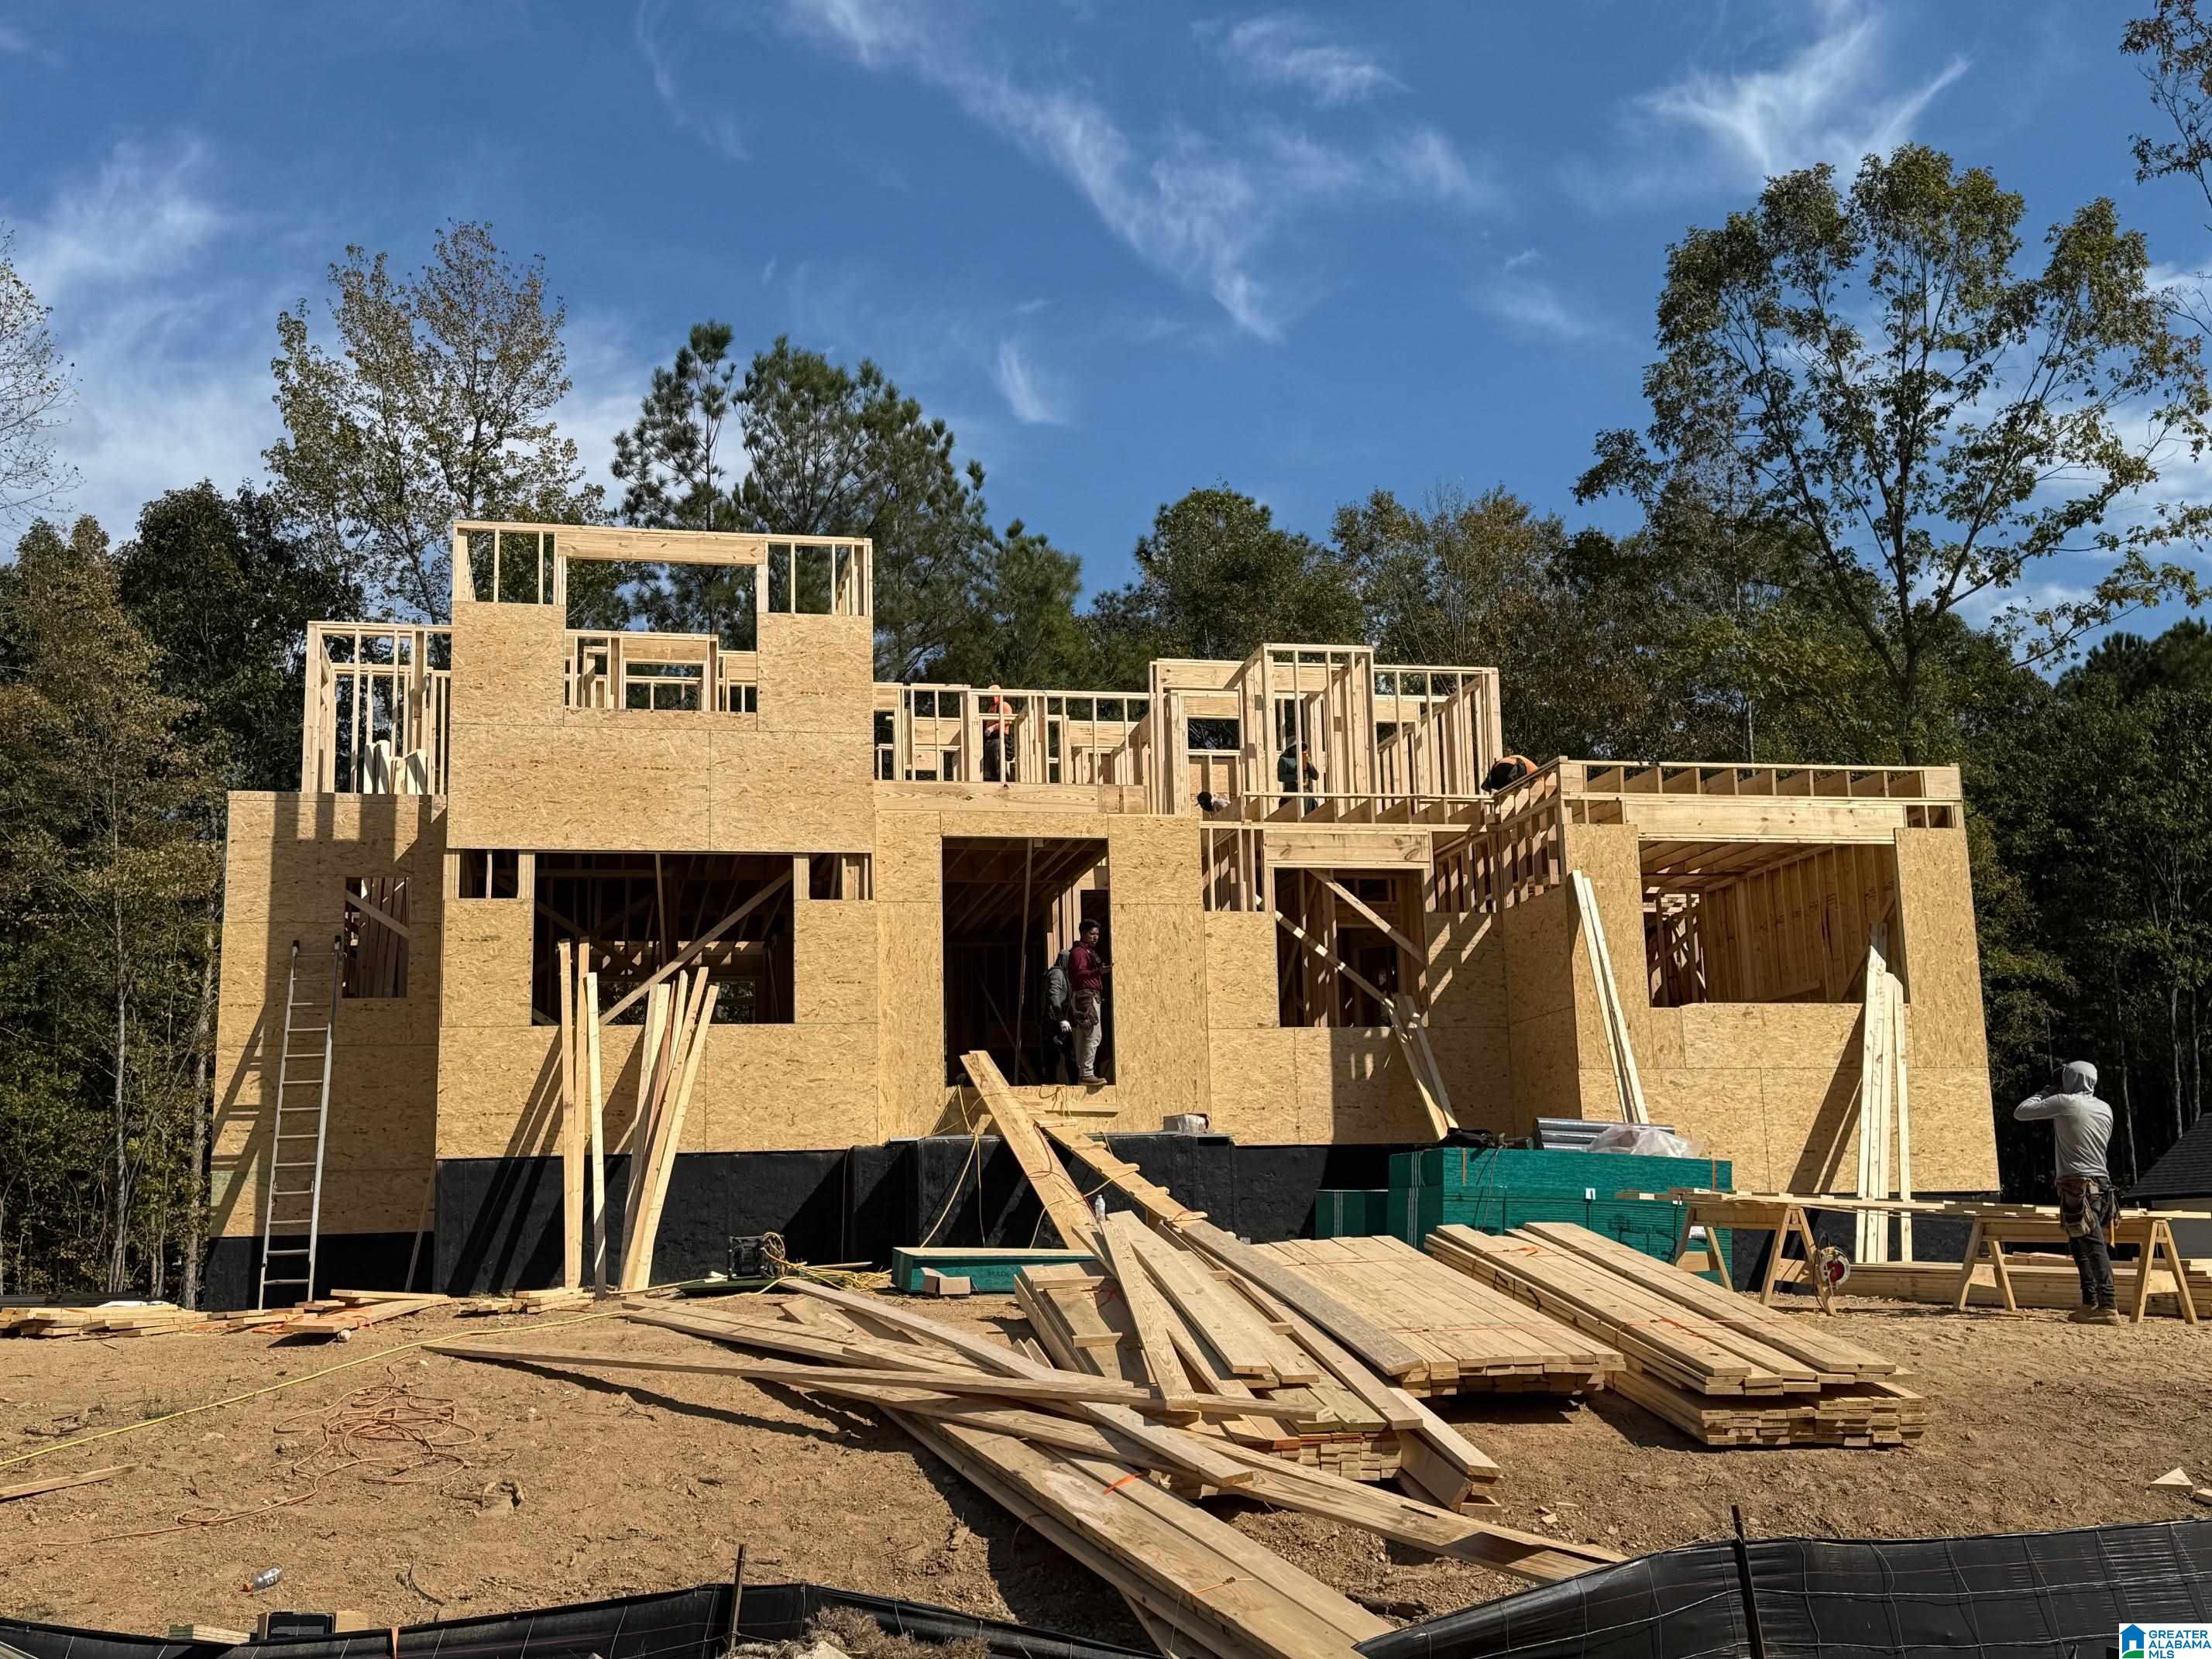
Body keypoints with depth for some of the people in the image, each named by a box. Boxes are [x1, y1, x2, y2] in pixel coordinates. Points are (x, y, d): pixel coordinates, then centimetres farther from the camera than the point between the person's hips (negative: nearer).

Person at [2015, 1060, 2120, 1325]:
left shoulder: (2065, 1103, -7)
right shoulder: (2105, 1109, 12)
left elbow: (2021, 1112, -1)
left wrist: (2045, 1093, 14)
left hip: (2077, 1186, -7)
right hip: (2101, 1185, 7)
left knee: (2094, 1246, -12)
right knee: (2080, 1246, 16)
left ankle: (2108, 1307, -18)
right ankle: (2090, 1303, 15)